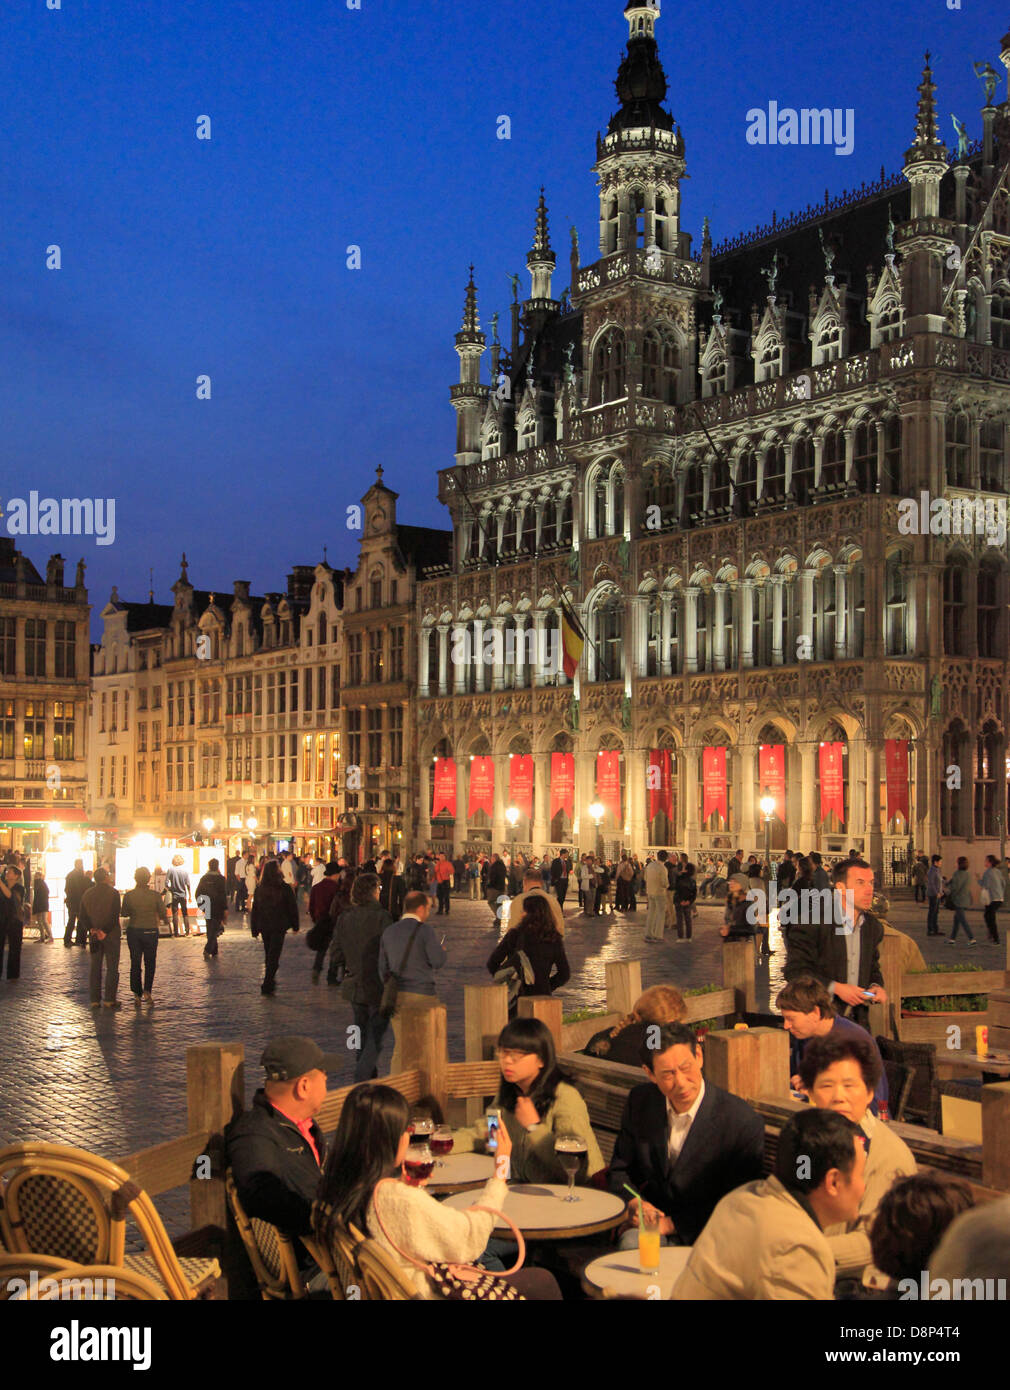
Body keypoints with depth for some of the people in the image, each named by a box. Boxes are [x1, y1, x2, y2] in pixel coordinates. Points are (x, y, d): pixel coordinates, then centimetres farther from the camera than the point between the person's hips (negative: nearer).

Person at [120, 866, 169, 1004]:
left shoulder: (128, 895, -7)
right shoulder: (155, 895, -10)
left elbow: (124, 913, 2)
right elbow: (163, 914, -5)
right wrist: (166, 920, 17)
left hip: (133, 931, 1)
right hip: (150, 931, -1)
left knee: (135, 963, 10)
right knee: (150, 963, 14)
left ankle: (137, 994, 7)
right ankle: (147, 991, 0)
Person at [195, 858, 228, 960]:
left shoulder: (204, 878, 3)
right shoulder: (220, 878, -11)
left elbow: (198, 893, 5)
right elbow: (224, 895, -13)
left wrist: (201, 906, 15)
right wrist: (225, 909, -9)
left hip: (207, 909, 5)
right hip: (218, 908, -5)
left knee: (210, 930, 15)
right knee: (214, 930, -1)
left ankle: (214, 952, 20)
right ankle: (207, 950, -17)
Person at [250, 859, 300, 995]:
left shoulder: (260, 889, -2)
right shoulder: (286, 889, -12)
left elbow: (254, 910, 3)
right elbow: (292, 908, -5)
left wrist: (254, 929, 10)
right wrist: (295, 925, 7)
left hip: (264, 927, 4)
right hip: (279, 927, -4)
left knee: (268, 955, 19)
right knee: (274, 956, -1)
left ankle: (270, 981, 31)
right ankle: (267, 986, -8)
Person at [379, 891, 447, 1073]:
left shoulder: (389, 932, 9)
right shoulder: (425, 929, -9)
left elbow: (383, 968, 12)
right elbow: (438, 961, -12)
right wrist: (444, 952, 9)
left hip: (397, 996, 5)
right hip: (422, 994, -5)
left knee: (400, 1048, 9)